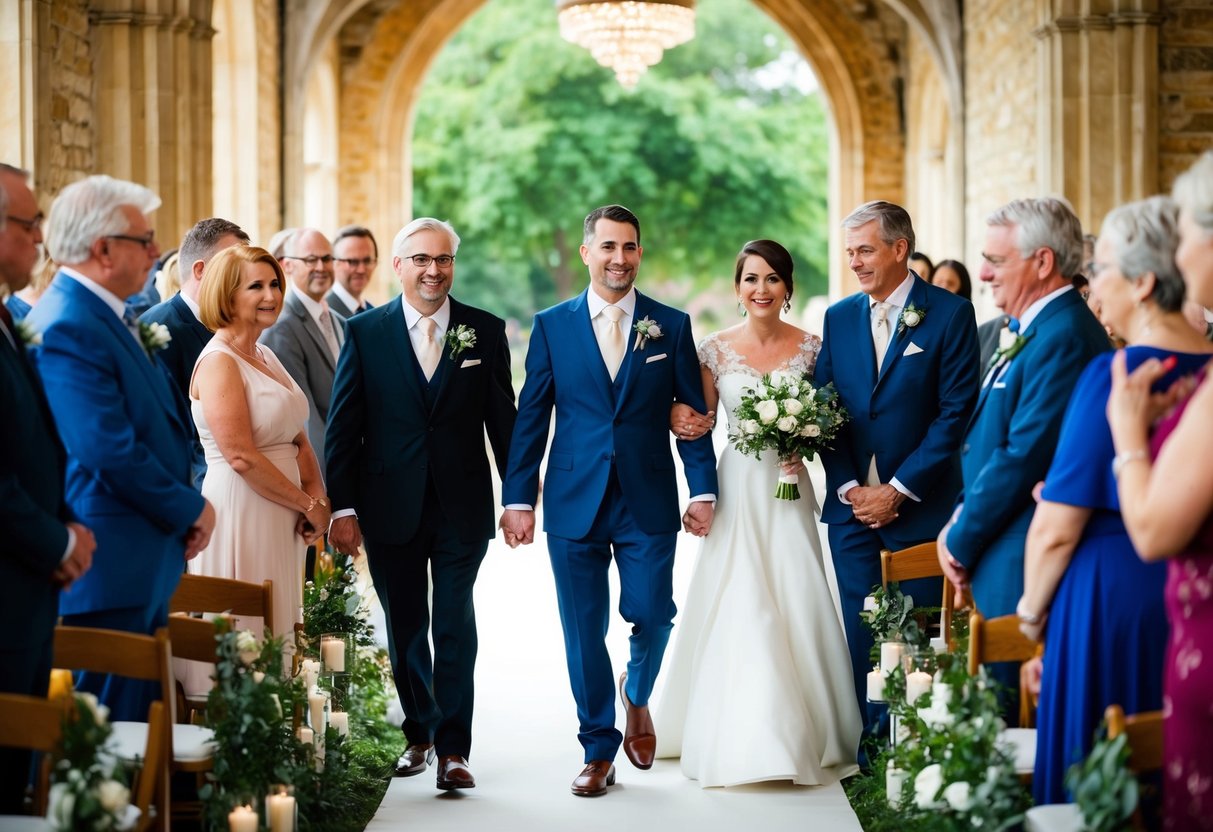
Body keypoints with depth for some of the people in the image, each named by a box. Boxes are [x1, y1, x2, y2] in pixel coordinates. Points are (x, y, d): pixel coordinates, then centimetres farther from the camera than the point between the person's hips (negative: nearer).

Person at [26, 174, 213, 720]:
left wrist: (184, 505, 3)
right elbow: (110, 452, -23)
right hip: (111, 569, -10)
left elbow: (158, 424, 20)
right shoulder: (67, 328, -18)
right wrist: (190, 510, -10)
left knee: (142, 715, 14)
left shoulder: (109, 317, 13)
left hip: (146, 562, 10)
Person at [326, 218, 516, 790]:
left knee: (455, 627, -1)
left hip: (463, 508, -1)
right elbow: (343, 427, -1)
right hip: (391, 508, 1)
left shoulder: (485, 331, 2)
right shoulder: (365, 332, 0)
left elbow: (503, 421, 5)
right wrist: (343, 507, -7)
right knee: (405, 628, 12)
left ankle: (452, 748, 6)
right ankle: (419, 733, 27)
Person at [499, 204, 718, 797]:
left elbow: (693, 413, 5)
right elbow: (531, 417, 4)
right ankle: (599, 751, 16)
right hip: (574, 503, 0)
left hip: (649, 502, 0)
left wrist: (703, 489, -1)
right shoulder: (552, 325, 5)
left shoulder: (672, 325, 5)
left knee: (652, 616, -2)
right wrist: (518, 498, -1)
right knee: (584, 632, 3)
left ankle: (636, 696, 31)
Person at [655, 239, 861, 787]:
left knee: (795, 606, -3)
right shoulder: (715, 350, 2)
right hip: (735, 489, 0)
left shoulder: (810, 348, 1)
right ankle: (739, 738, 4)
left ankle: (803, 734, 10)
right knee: (737, 611, -4)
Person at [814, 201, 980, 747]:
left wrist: (898, 490, -11)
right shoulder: (838, 318, 10)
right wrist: (850, 488, -4)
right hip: (852, 505, 4)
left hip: (918, 505, -4)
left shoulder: (949, 314, -4)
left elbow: (955, 412, -8)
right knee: (862, 635, 4)